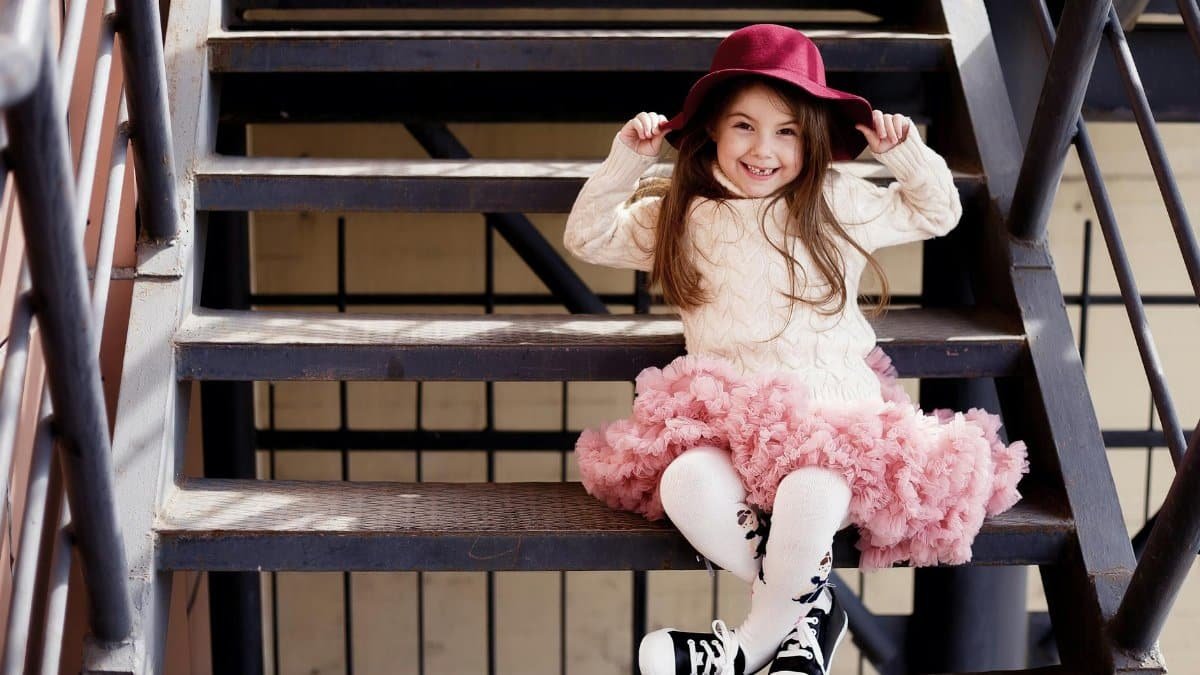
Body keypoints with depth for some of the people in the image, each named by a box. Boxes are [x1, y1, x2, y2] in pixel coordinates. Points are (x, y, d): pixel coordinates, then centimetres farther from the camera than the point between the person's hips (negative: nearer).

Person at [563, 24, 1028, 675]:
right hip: (723, 419, 2)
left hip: (832, 414, -1)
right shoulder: (683, 216, 12)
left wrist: (906, 153, 4)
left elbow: (937, 213, 22)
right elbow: (588, 237, 14)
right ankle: (809, 606, -13)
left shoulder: (838, 204, 11)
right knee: (686, 482, -32)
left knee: (812, 487, -37)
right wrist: (626, 158, 1)